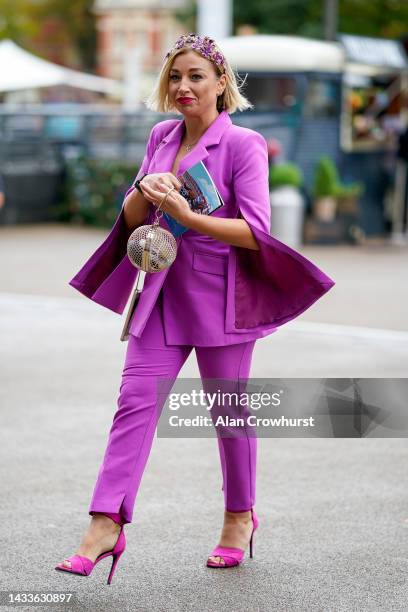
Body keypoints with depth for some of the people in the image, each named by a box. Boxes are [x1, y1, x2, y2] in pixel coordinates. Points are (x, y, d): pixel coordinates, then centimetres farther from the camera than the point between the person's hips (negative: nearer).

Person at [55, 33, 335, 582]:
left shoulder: (243, 144, -7)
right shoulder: (161, 137, 10)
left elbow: (254, 232, -14)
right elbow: (131, 219, 13)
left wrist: (185, 215, -24)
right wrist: (143, 191, -10)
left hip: (221, 294, -4)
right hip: (162, 290, 5)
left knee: (228, 407, 7)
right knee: (136, 400, -5)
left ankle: (240, 515, 27)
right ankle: (106, 524, -8)